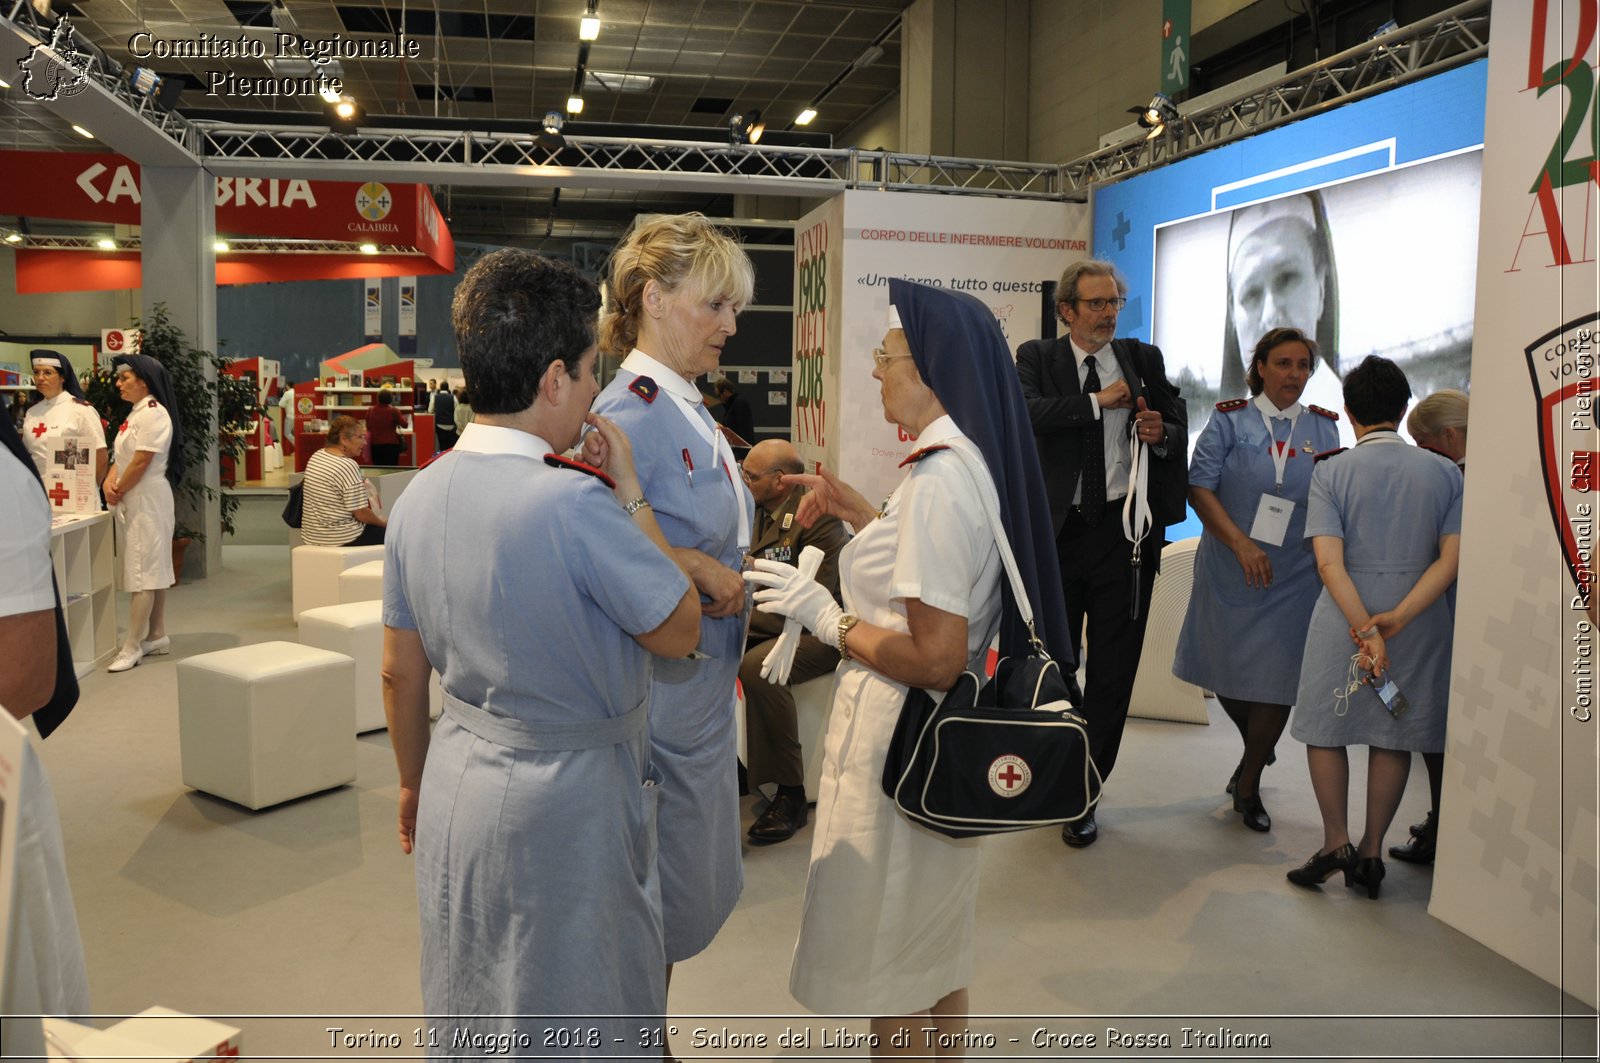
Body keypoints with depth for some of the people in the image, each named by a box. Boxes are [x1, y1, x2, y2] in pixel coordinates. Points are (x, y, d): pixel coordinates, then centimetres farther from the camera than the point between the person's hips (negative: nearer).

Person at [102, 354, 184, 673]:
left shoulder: (153, 413, -15)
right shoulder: (135, 414, 16)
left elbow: (142, 461, -19)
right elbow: (121, 456, 15)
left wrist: (118, 491, -8)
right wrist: (109, 482, -4)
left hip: (147, 501, -10)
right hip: (132, 502, 10)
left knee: (143, 572, -8)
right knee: (154, 570, 12)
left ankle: (132, 647, -8)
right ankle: (157, 636, 19)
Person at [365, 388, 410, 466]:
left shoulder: (370, 411, 3)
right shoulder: (394, 411, -9)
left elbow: (368, 428, 14)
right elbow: (405, 425, -5)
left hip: (375, 445, 3)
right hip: (391, 444, -3)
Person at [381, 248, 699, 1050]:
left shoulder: (420, 495, -1)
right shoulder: (575, 502, -25)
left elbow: (400, 671, 8)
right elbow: (680, 630, -13)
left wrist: (414, 786, 21)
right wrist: (632, 496, -7)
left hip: (457, 789, 7)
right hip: (567, 802, -7)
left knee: (465, 1026, 25)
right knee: (582, 1030, 14)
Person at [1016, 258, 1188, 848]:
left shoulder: (1144, 358, 9)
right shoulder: (1037, 357, 3)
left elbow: (1180, 431, 10)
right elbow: (1023, 413, -17)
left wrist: (1163, 434, -12)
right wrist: (1099, 401, -16)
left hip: (1125, 531, 1)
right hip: (1057, 532, -1)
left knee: (1113, 668, 6)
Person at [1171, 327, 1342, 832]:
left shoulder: (1324, 428, 6)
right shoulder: (1229, 420, -1)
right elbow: (1199, 487, -9)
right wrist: (1241, 544, -17)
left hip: (1295, 576, 1)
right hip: (1229, 571, 0)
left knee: (1277, 679, 0)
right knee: (1226, 673, 9)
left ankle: (1248, 786, 19)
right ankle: (1256, 748, 41)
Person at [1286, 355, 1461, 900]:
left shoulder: (1331, 472, -5)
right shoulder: (1444, 472, 1)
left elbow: (1329, 562, -15)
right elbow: (1453, 557, -8)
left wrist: (1365, 628, -16)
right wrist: (1398, 617, -13)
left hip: (1345, 615, -2)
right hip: (1420, 621, 2)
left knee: (1326, 726, 11)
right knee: (1396, 734, 11)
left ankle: (1336, 843, 10)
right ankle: (1371, 852, 17)